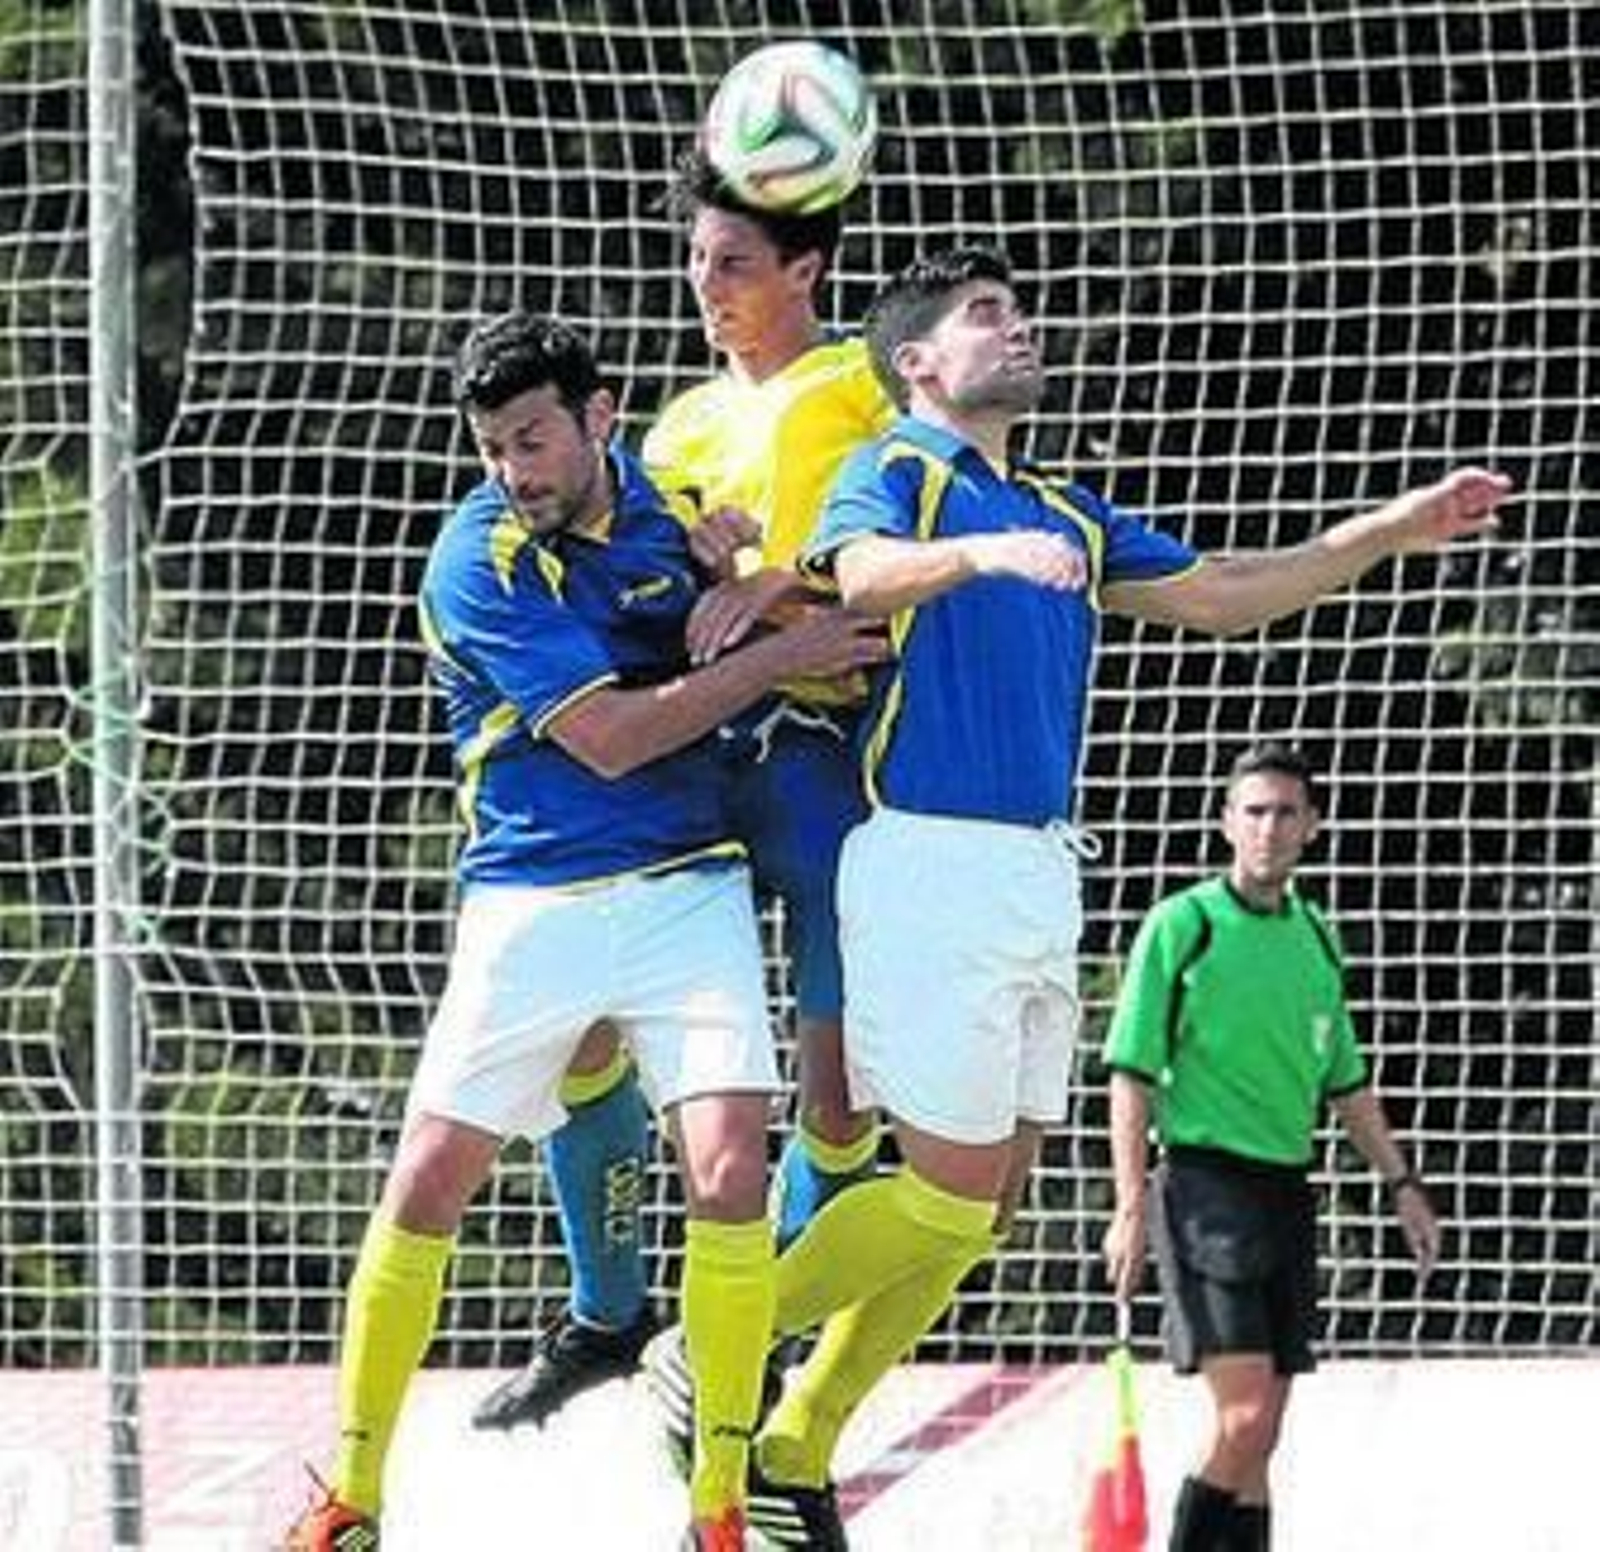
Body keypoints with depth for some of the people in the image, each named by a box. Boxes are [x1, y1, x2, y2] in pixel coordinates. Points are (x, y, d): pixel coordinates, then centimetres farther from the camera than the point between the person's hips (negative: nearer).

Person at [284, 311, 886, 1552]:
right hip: (531, 907, -2)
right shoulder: (478, 563, -11)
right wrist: (780, 654, -12)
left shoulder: (665, 495, 3)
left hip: (689, 889, 2)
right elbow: (607, 738, -15)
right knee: (428, 1189, -1)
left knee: (730, 1178, -13)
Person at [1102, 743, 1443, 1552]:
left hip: (1288, 1193, 7)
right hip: (1208, 1186, -7)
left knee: (1257, 1437, 7)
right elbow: (1131, 1076, -8)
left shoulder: (1315, 937, 13)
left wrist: (1402, 1183, 18)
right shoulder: (1181, 927, -5)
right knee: (1244, 1418, -18)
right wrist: (1131, 1208, -15)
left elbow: (1345, 1083, 23)